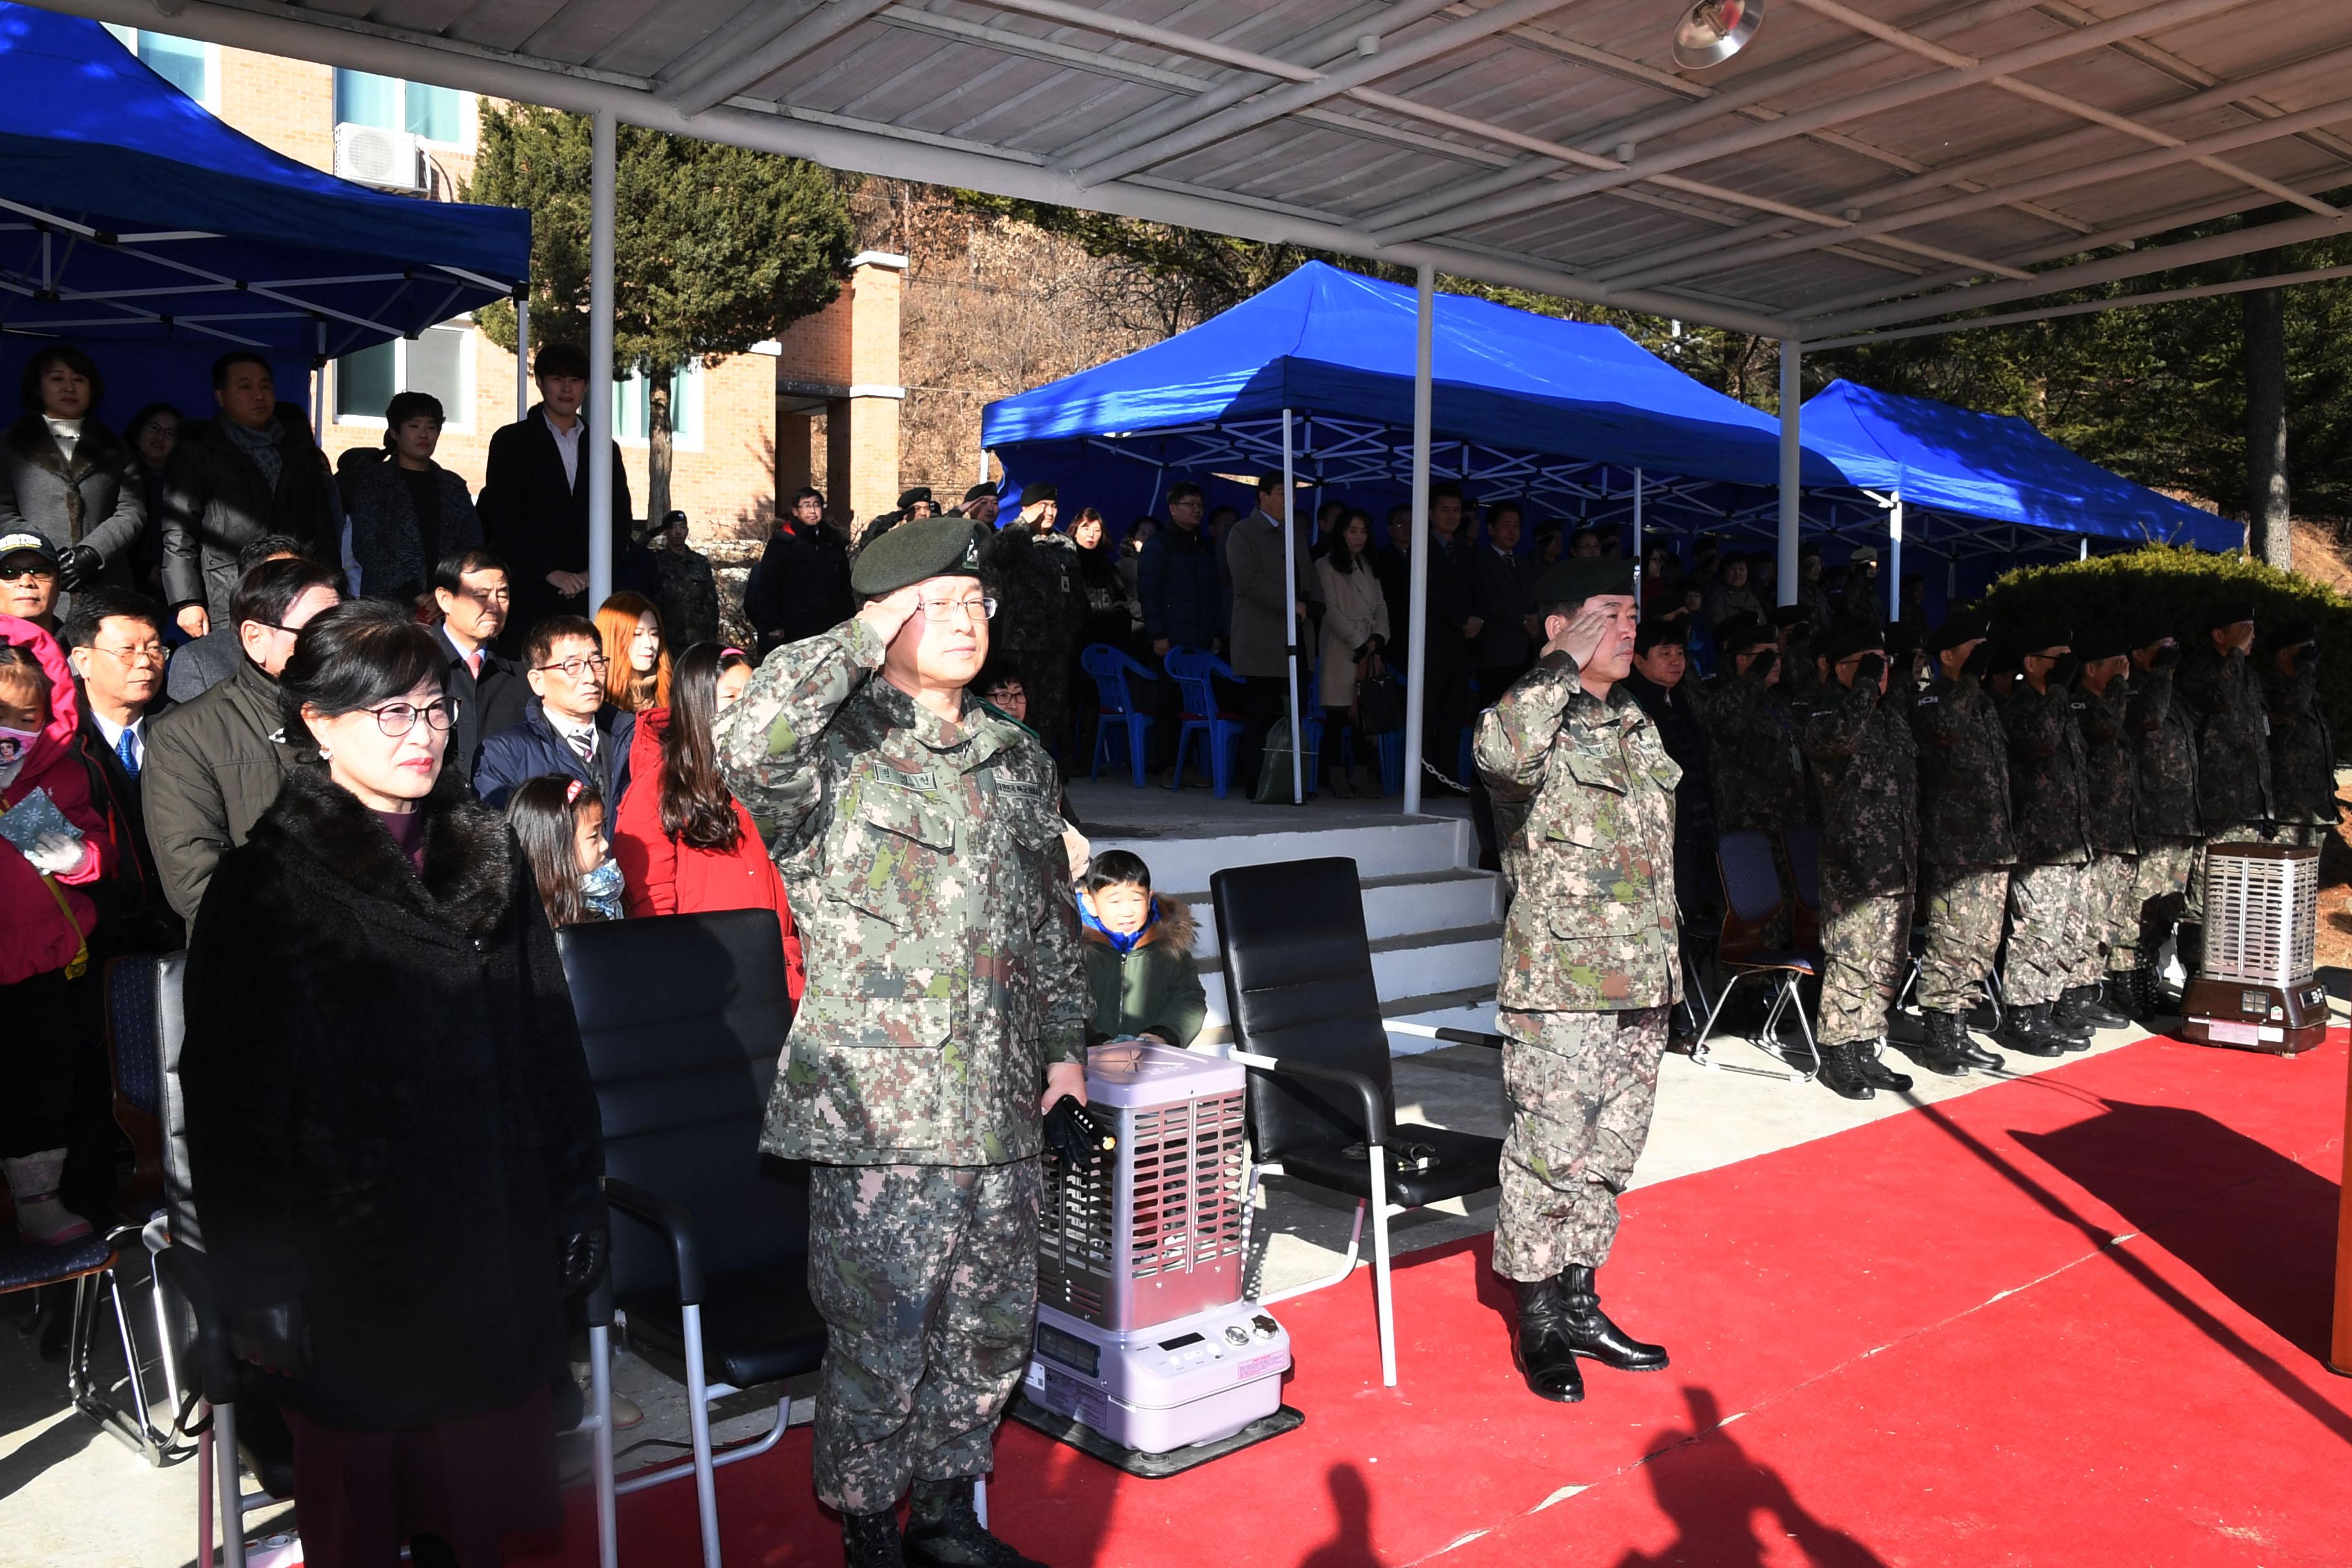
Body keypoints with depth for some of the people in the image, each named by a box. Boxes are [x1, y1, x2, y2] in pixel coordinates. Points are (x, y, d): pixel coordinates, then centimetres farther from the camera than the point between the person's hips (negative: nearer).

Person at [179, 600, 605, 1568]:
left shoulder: (490, 861, 6)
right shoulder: (266, 887, -8)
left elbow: (551, 1044, 9)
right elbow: (229, 1102, -7)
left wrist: (578, 1201, 7)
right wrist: (258, 1287, -7)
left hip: (498, 1254, 4)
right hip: (350, 1262, -3)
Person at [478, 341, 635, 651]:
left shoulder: (605, 448, 17)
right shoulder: (511, 442, 7)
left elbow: (621, 519, 12)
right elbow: (503, 515, -3)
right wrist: (551, 573, -12)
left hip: (589, 596, 2)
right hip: (530, 593, -2)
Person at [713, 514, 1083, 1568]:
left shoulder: (1020, 761, 13)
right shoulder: (838, 753, -6)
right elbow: (749, 743, -31)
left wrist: (1063, 1039, 18)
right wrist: (861, 640, -20)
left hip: (1000, 1105, 6)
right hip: (877, 1109, -6)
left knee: (995, 1320, 16)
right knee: (882, 1340, 4)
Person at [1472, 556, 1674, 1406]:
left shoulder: (1638, 725, 15)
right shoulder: (1537, 722, -10)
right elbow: (1500, 750, -38)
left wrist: (1667, 959, 21)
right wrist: (1567, 665, -26)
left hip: (1641, 985, 8)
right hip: (1559, 987, -8)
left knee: (1610, 1152, 15)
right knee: (1549, 1154, -2)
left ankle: (1579, 1301, 28)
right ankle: (1537, 1323, 13)